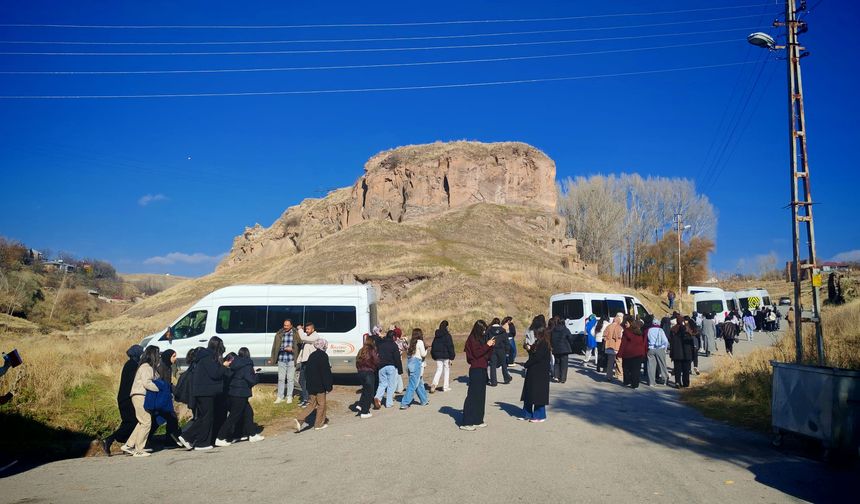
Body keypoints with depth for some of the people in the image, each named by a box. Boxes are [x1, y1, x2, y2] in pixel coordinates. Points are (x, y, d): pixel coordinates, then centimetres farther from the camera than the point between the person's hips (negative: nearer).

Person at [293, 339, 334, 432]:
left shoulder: (312, 355, 9)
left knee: (312, 404, 15)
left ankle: (300, 419, 0)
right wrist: (328, 386, -12)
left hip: (311, 385, 7)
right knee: (321, 404, 8)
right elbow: (326, 372, -17)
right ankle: (319, 424, 16)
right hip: (320, 385, -7)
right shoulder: (323, 355, -14)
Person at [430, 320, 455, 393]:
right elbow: (450, 346, -13)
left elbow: (433, 346, 12)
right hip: (446, 356, -5)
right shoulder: (447, 335, -12)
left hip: (438, 356, 5)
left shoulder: (436, 336, 7)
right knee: (446, 371, 7)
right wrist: (452, 356, -9)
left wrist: (434, 356, 18)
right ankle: (445, 387, 11)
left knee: (439, 370, 10)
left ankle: (434, 384, -11)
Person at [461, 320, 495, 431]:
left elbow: (486, 355, 17)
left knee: (480, 395, 11)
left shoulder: (480, 339, 16)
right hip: (475, 369, -9)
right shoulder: (472, 339, -10)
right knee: (472, 395, -8)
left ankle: (477, 420, 18)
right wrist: (487, 345, -15)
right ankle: (466, 423, -7)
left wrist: (491, 346, 3)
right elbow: (476, 353, -19)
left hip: (482, 369, 9)